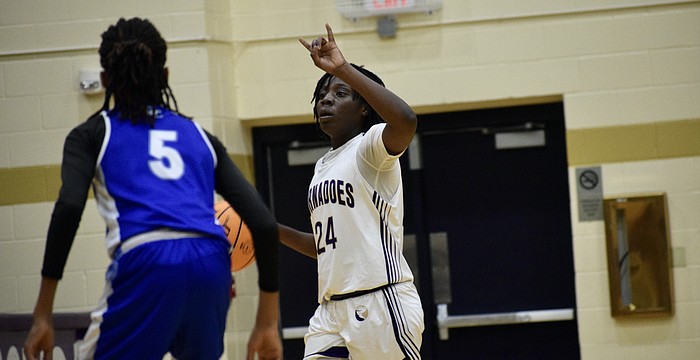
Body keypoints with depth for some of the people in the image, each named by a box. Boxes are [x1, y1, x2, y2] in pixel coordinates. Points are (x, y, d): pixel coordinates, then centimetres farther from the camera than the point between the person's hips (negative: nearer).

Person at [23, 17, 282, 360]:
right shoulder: (200, 136, 26)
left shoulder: (91, 134, 18)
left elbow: (69, 207, -2)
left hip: (145, 266, -4)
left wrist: (42, 316, -3)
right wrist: (268, 323, 19)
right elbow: (263, 222, 16)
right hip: (210, 263, 4)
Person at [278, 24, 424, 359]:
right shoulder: (324, 165, 20)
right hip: (332, 310, 8)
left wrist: (343, 68, -26)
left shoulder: (369, 146, -4)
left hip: (381, 303, -8)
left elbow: (405, 121, -29)